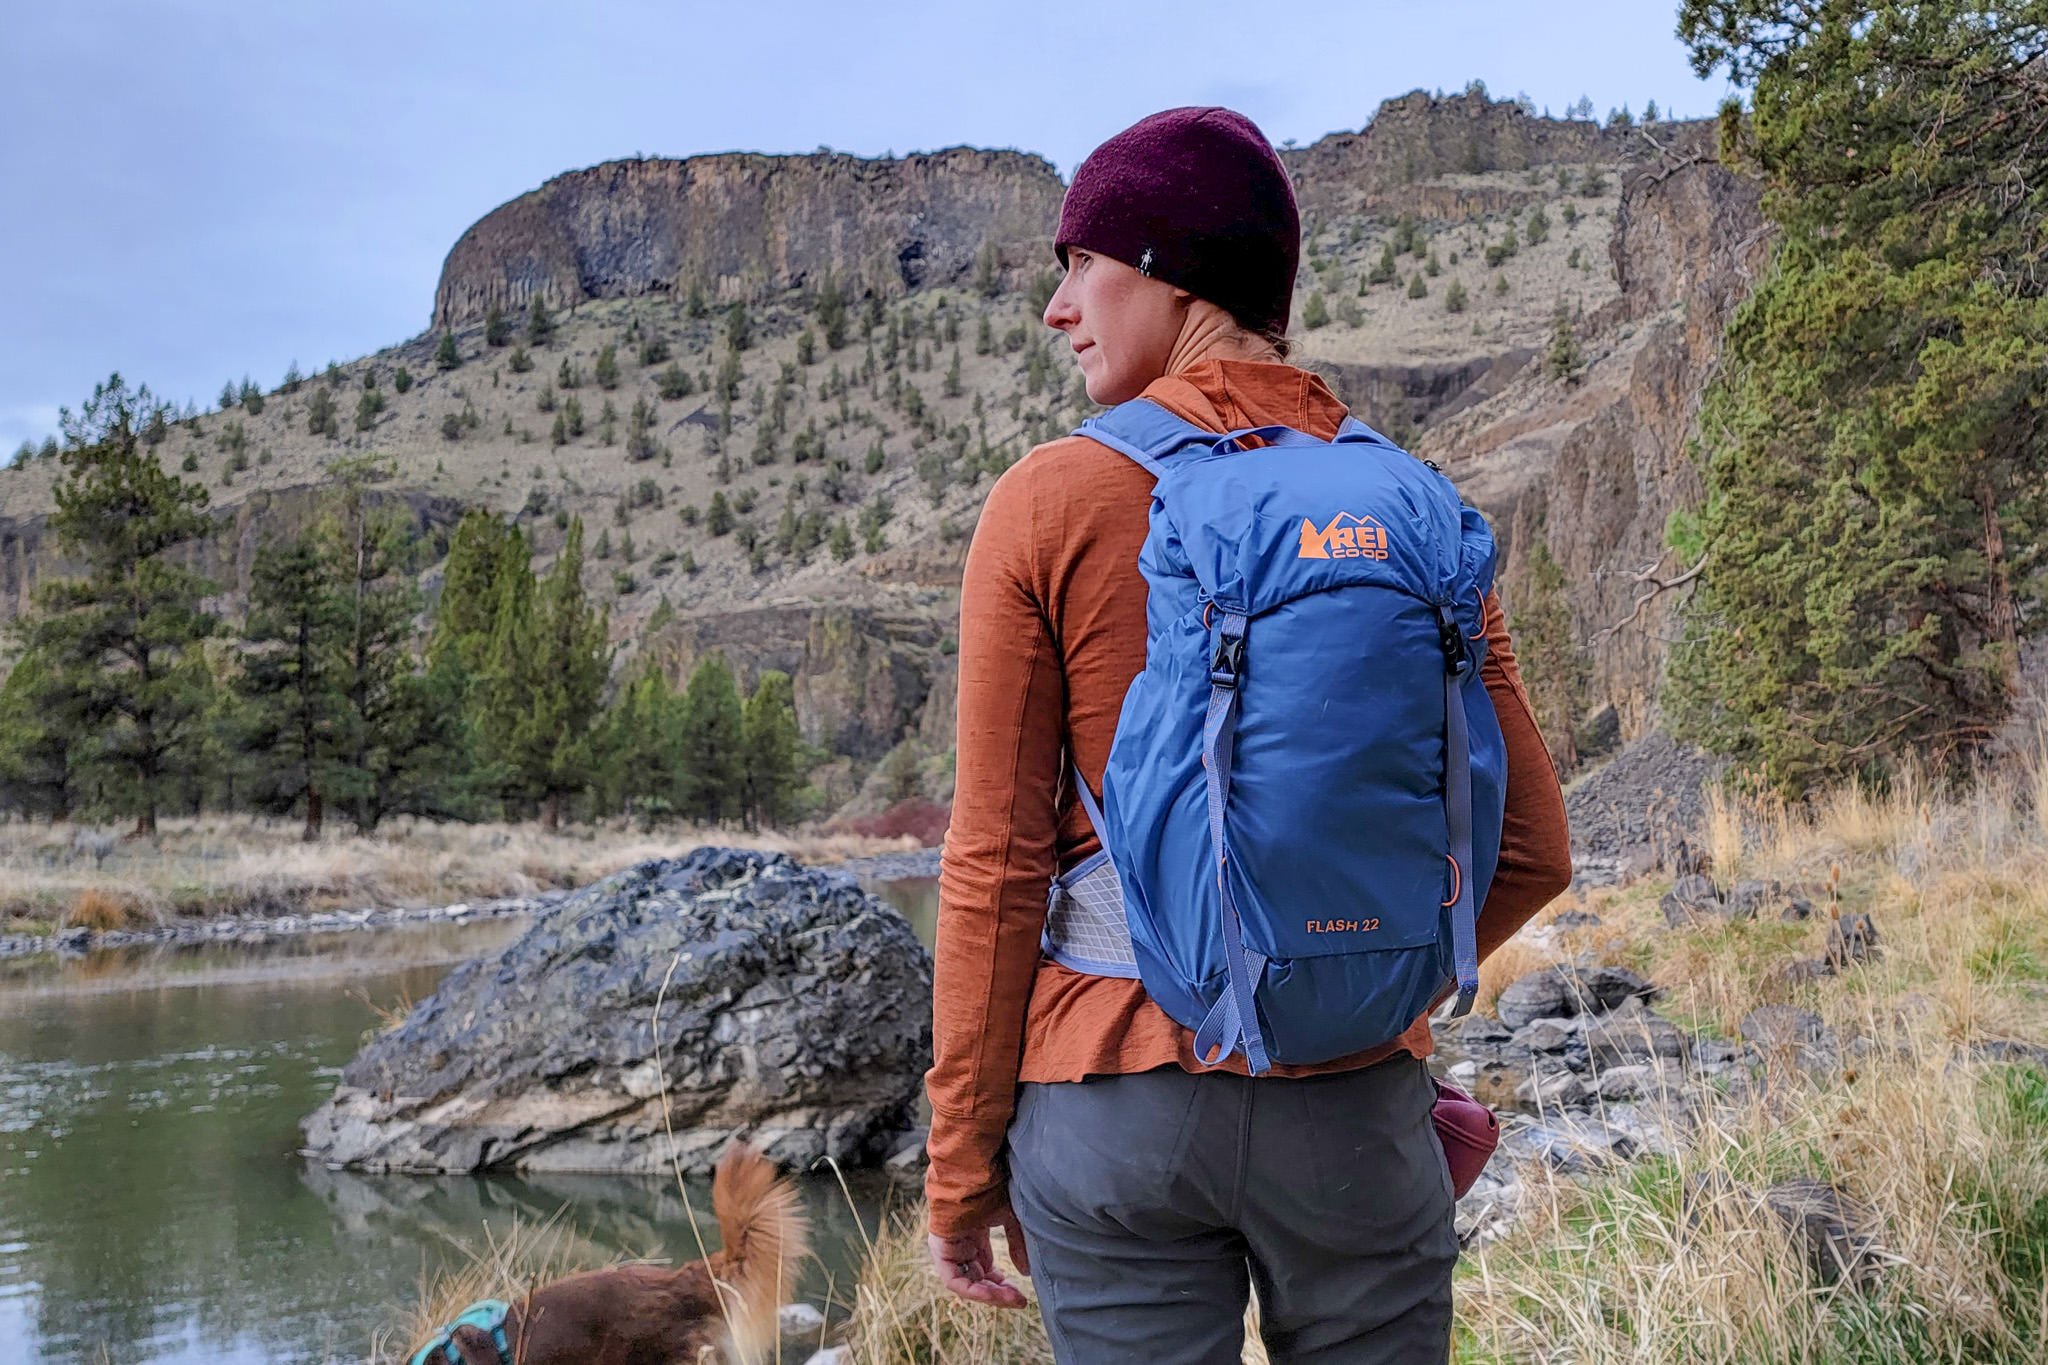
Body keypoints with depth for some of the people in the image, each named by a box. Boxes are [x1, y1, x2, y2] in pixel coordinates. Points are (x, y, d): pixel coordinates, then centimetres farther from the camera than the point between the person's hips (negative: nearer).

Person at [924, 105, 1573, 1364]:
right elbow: (1532, 851, 2)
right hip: (1354, 1108, 2)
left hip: (1114, 1105, -2)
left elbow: (997, 865, -8)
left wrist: (963, 1161, 1)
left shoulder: (1048, 503, -8)